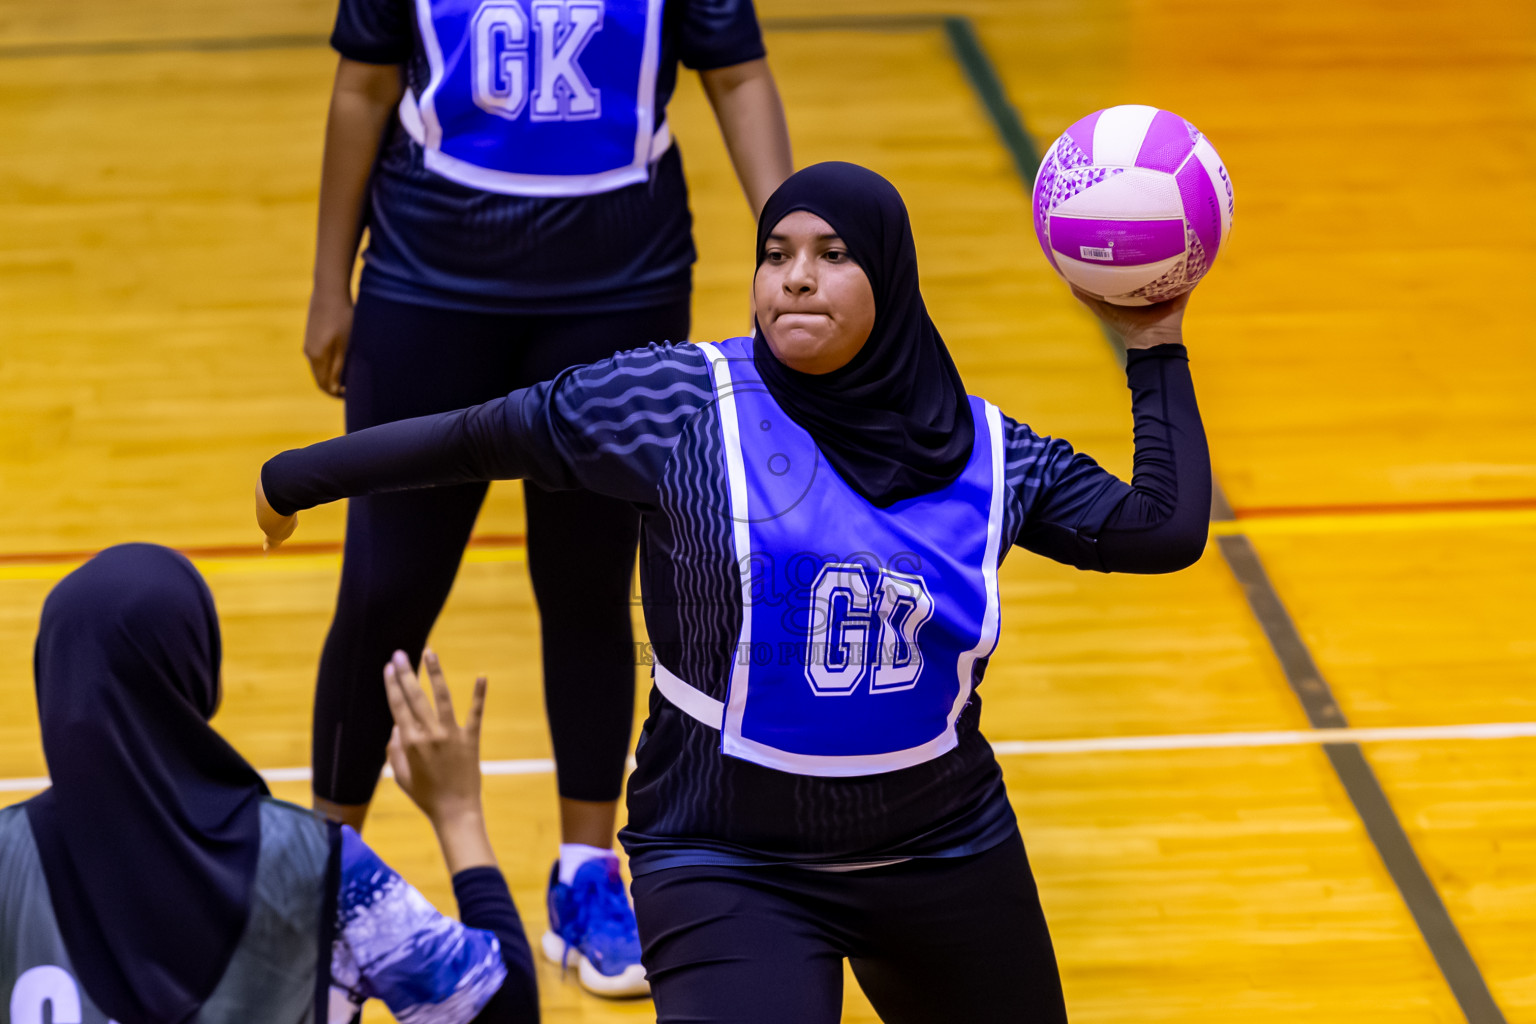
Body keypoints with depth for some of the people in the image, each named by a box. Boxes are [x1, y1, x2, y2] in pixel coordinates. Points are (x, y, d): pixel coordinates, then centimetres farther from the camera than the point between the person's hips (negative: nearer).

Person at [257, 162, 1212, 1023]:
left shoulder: (985, 451, -1)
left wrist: (1155, 349, -4)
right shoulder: (682, 405, -10)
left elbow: (1167, 528, -2)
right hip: (729, 870, -4)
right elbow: (484, 435, -3)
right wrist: (299, 479, 4)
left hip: (946, 862, 4)